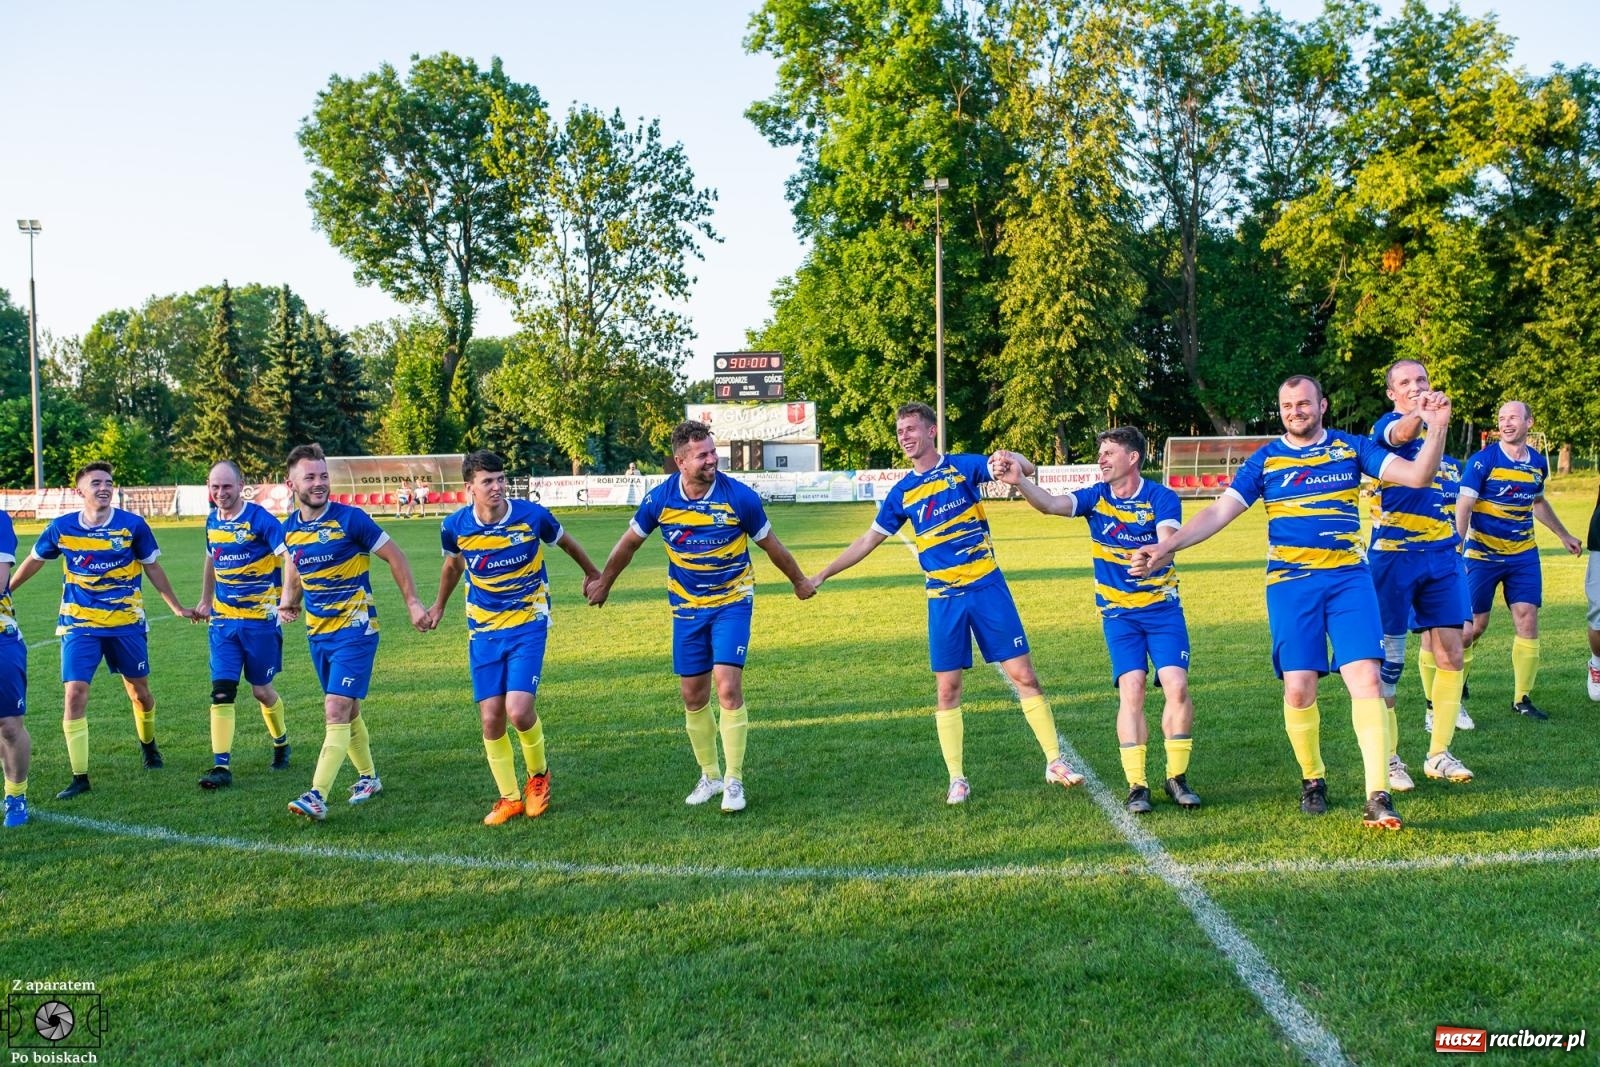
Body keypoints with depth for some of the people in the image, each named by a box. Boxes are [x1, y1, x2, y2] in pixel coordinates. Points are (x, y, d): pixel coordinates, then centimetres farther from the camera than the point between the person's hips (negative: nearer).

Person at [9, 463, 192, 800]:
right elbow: (33, 561, 13)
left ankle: (148, 744, 44)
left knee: (138, 690, 13)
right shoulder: (62, 528, -5)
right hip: (79, 624, 0)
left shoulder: (133, 525, -8)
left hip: (127, 623, 0)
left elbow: (152, 568, 5)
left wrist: (176, 607, 9)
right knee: (75, 693, -11)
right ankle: (79, 777, -3)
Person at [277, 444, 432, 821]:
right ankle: (368, 777, 35)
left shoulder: (350, 519, -13)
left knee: (336, 711, -14)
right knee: (348, 709, 17)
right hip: (318, 633, 6)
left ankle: (318, 797, -18)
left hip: (355, 630, -6)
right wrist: (288, 601, 0)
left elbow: (394, 556, -5)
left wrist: (413, 602, -6)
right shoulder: (290, 528, 4)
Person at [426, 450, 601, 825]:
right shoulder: (455, 526, -7)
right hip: (483, 630, 2)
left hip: (528, 624, -2)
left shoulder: (532, 515, -13)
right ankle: (509, 798, 18)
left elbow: (565, 541, 9)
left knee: (519, 711, -17)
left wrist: (593, 573, 24)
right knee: (491, 719, -2)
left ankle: (538, 774, 14)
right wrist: (440, 605, 31)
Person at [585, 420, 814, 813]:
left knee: (728, 687, -14)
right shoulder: (659, 499, -12)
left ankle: (734, 780, -2)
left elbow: (770, 544, -1)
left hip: (732, 602, -3)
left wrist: (799, 581, 12)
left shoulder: (740, 497, -17)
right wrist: (603, 583, 17)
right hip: (687, 606, 3)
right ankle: (709, 775, 24)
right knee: (693, 696, 6)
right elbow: (629, 542, 6)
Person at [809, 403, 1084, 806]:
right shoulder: (902, 492, 8)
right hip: (943, 598, 3)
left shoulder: (964, 466, -1)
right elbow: (868, 541, 15)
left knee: (1023, 675, -1)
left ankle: (1055, 761, 10)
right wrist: (820, 576, 13)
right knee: (947, 688, 3)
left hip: (987, 587, -2)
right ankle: (957, 779, 14)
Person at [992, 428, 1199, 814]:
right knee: (1131, 690, -11)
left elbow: (1168, 541, -28)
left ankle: (1177, 778, 7)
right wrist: (1019, 480, -39)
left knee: (1177, 687, -11)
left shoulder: (1162, 498, -10)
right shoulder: (1095, 497, -4)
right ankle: (1136, 786, -3)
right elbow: (1050, 504, -20)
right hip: (1118, 612, 1)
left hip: (1163, 608, -1)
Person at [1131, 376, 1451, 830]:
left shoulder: (1351, 448, 7)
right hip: (1290, 584, 0)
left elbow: (1417, 475, 1)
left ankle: (1378, 797, -10)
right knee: (1299, 688, -5)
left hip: (1349, 578, 0)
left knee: (1366, 679, -12)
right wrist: (1165, 547, -9)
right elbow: (1218, 512, 2)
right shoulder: (1264, 460, 6)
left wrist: (1436, 429, -14)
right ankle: (1312, 780, 19)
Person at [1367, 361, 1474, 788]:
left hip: (1442, 553, 6)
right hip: (1394, 555, -6)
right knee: (1388, 659, 0)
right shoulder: (1388, 424, -7)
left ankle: (1439, 754, 14)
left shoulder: (1434, 430, 16)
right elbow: (1400, 433, -33)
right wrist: (1419, 414, -55)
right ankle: (1388, 758, 11)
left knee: (1450, 653, 2)